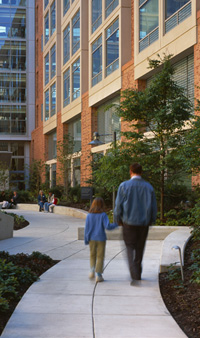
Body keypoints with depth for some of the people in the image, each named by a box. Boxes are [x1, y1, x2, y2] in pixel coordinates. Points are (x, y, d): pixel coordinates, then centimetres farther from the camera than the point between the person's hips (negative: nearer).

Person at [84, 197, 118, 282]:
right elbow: (107, 226, -16)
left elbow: (86, 228, 0)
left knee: (92, 255, 19)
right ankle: (98, 275, 0)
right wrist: (116, 224, 1)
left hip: (92, 239, 2)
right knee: (100, 256, 4)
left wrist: (86, 240, 7)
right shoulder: (103, 215, -9)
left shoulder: (89, 215, -1)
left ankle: (92, 270, 1)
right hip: (101, 238, -2)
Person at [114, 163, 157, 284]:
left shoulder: (124, 186, -8)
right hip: (144, 223, 3)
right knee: (140, 248, 16)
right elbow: (154, 206, 5)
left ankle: (135, 276, -13)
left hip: (129, 222, -2)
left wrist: (118, 219, 10)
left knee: (130, 248, 3)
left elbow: (119, 205, -5)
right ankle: (137, 274, 26)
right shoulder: (149, 187, 0)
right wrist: (152, 220, 20)